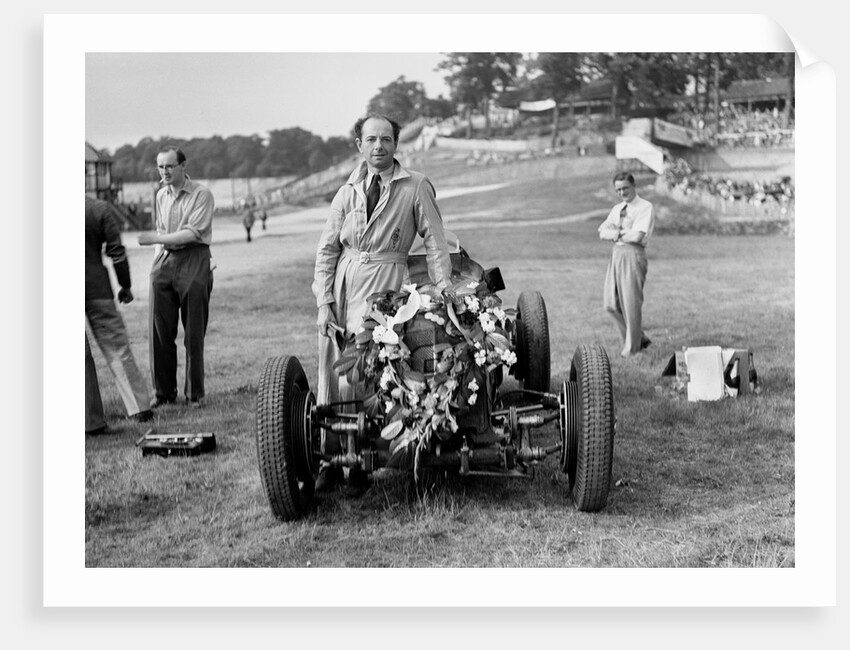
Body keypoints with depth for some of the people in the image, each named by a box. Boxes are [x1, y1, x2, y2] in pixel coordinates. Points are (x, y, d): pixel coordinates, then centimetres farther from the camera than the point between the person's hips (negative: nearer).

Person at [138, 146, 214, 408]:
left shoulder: (201, 194, -6)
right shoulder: (161, 195, 15)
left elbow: (192, 233, -14)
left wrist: (155, 238, -17)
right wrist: (157, 261, 12)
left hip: (194, 261, -5)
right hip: (165, 261, 5)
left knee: (193, 333, -3)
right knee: (160, 330, 1)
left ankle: (195, 393, 7)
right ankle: (163, 391, 11)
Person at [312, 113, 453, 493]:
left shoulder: (416, 187, 0)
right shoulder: (348, 191, 10)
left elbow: (435, 242, 0)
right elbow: (326, 248, 8)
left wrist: (445, 292, -8)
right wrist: (323, 302, -1)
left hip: (382, 282, -4)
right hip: (342, 279, 4)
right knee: (329, 370, 5)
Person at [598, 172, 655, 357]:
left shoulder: (645, 207, -3)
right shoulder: (617, 209, 18)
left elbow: (637, 236, -15)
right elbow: (603, 233, 7)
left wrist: (616, 232, -1)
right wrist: (620, 234, -10)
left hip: (633, 254, -7)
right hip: (616, 253, 7)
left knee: (631, 303, -5)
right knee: (612, 304, 5)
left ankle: (632, 347, 8)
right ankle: (640, 338, 20)